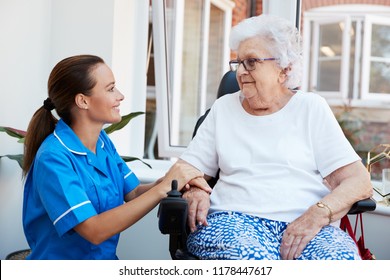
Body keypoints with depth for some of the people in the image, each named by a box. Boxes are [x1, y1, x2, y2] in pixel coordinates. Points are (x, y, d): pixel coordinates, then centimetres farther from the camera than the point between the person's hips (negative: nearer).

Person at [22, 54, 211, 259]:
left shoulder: (102, 141, 4)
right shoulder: (54, 158, -19)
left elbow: (134, 194, 5)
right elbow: (94, 231, -25)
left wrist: (173, 181, -14)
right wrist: (162, 188, -25)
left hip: (106, 259, 6)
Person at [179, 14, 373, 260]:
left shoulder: (311, 108, 11)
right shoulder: (224, 108, 18)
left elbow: (360, 182, 2)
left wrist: (316, 215, -17)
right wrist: (195, 192, -7)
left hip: (308, 226, 0)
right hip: (235, 219, 0)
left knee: (339, 258, -35)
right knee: (247, 256, -37)